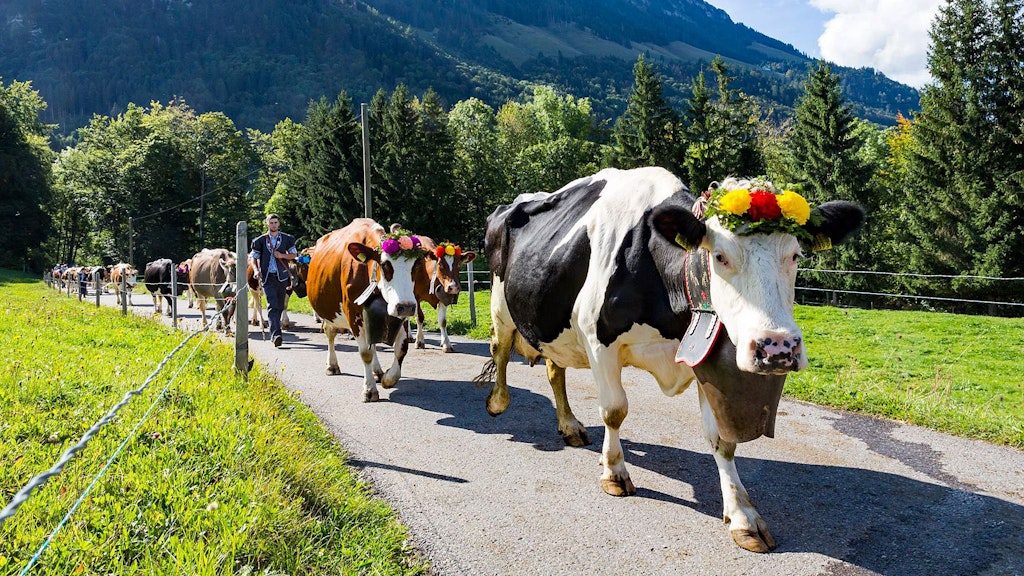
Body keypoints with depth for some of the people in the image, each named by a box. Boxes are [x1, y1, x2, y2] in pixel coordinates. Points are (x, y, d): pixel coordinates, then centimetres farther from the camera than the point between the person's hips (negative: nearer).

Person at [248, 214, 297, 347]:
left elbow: (294, 255, 12)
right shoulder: (260, 240, 6)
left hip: (282, 276, 2)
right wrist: (256, 270, -9)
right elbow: (253, 257, 9)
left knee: (280, 306, 10)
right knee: (272, 305, -14)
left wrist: (282, 256, -7)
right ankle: (276, 334, -22)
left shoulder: (287, 239, 8)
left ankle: (274, 332, 26)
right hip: (267, 276, -2)